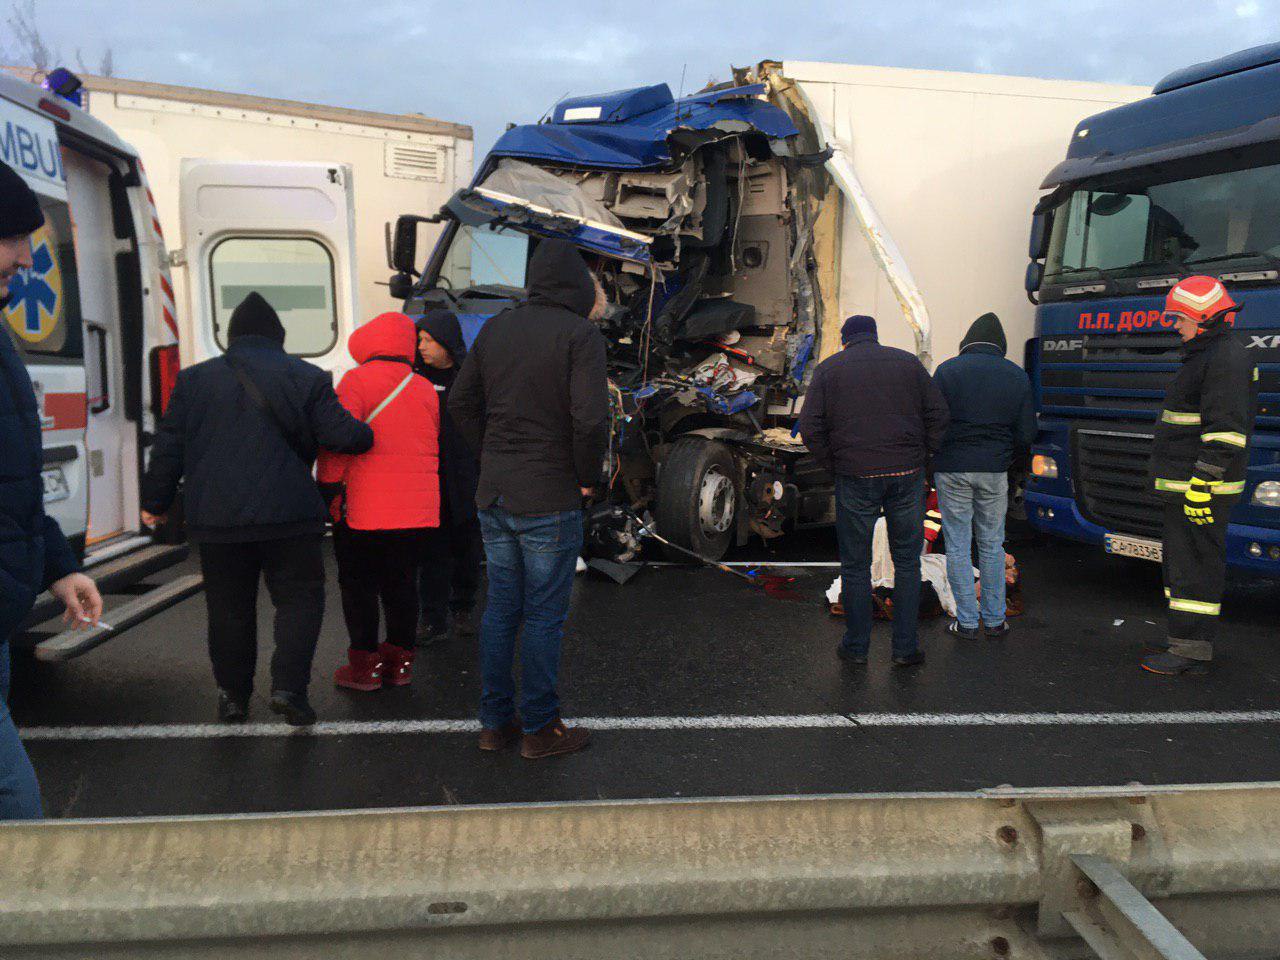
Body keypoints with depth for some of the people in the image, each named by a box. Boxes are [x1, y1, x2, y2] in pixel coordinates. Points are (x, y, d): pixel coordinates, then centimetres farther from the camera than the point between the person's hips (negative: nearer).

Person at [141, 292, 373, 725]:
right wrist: (368, 435, 16)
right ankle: (288, 686, -5)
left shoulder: (192, 380, 8)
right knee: (299, 599, 7)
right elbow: (340, 435, -6)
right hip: (288, 516, -2)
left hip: (217, 519, 3)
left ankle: (233, 696, 20)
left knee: (229, 608, 12)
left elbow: (169, 447, 8)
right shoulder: (307, 378, 0)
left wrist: (155, 501, 16)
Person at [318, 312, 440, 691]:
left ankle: (365, 663, 10)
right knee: (401, 582, 14)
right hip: (418, 509, 5)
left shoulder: (357, 381, -7)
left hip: (364, 508, -5)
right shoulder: (426, 389, 8)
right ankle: (399, 660, 20)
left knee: (358, 585, 7)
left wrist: (327, 486, -6)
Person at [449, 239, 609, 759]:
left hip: (494, 496, 6)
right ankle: (539, 729, 15)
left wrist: (494, 457, 14)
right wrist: (588, 477, -7)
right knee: (544, 617, 5)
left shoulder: (496, 328, 9)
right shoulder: (580, 333, -12)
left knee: (500, 609, 15)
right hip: (550, 500, -6)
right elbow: (591, 418, -21)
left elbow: (461, 403, 13)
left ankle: (494, 722, 24)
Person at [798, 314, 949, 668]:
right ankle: (905, 647, 13)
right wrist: (922, 456, 10)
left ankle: (856, 646, 16)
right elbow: (938, 413, 4)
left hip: (855, 479, -1)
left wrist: (832, 464, 6)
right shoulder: (907, 361, 8)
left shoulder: (828, 369, 4)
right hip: (907, 476, 1)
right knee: (907, 562, 11)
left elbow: (810, 426, -4)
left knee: (855, 565, 9)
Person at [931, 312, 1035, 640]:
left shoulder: (948, 370, -4)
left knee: (958, 546, 5)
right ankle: (994, 620, 18)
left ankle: (967, 621, 9)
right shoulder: (1017, 376, 3)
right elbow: (1026, 435, 2)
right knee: (992, 545, 13)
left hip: (952, 469, -2)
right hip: (994, 470, 2)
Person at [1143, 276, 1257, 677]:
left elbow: (1225, 431, -23)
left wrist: (1201, 486, -25)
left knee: (1193, 568, -6)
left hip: (1201, 487, -11)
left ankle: (1191, 654, -1)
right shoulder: (1206, 355, 19)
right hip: (1185, 486, 11)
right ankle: (1187, 643, 24)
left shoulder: (1226, 358, -15)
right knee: (1183, 564, 15)